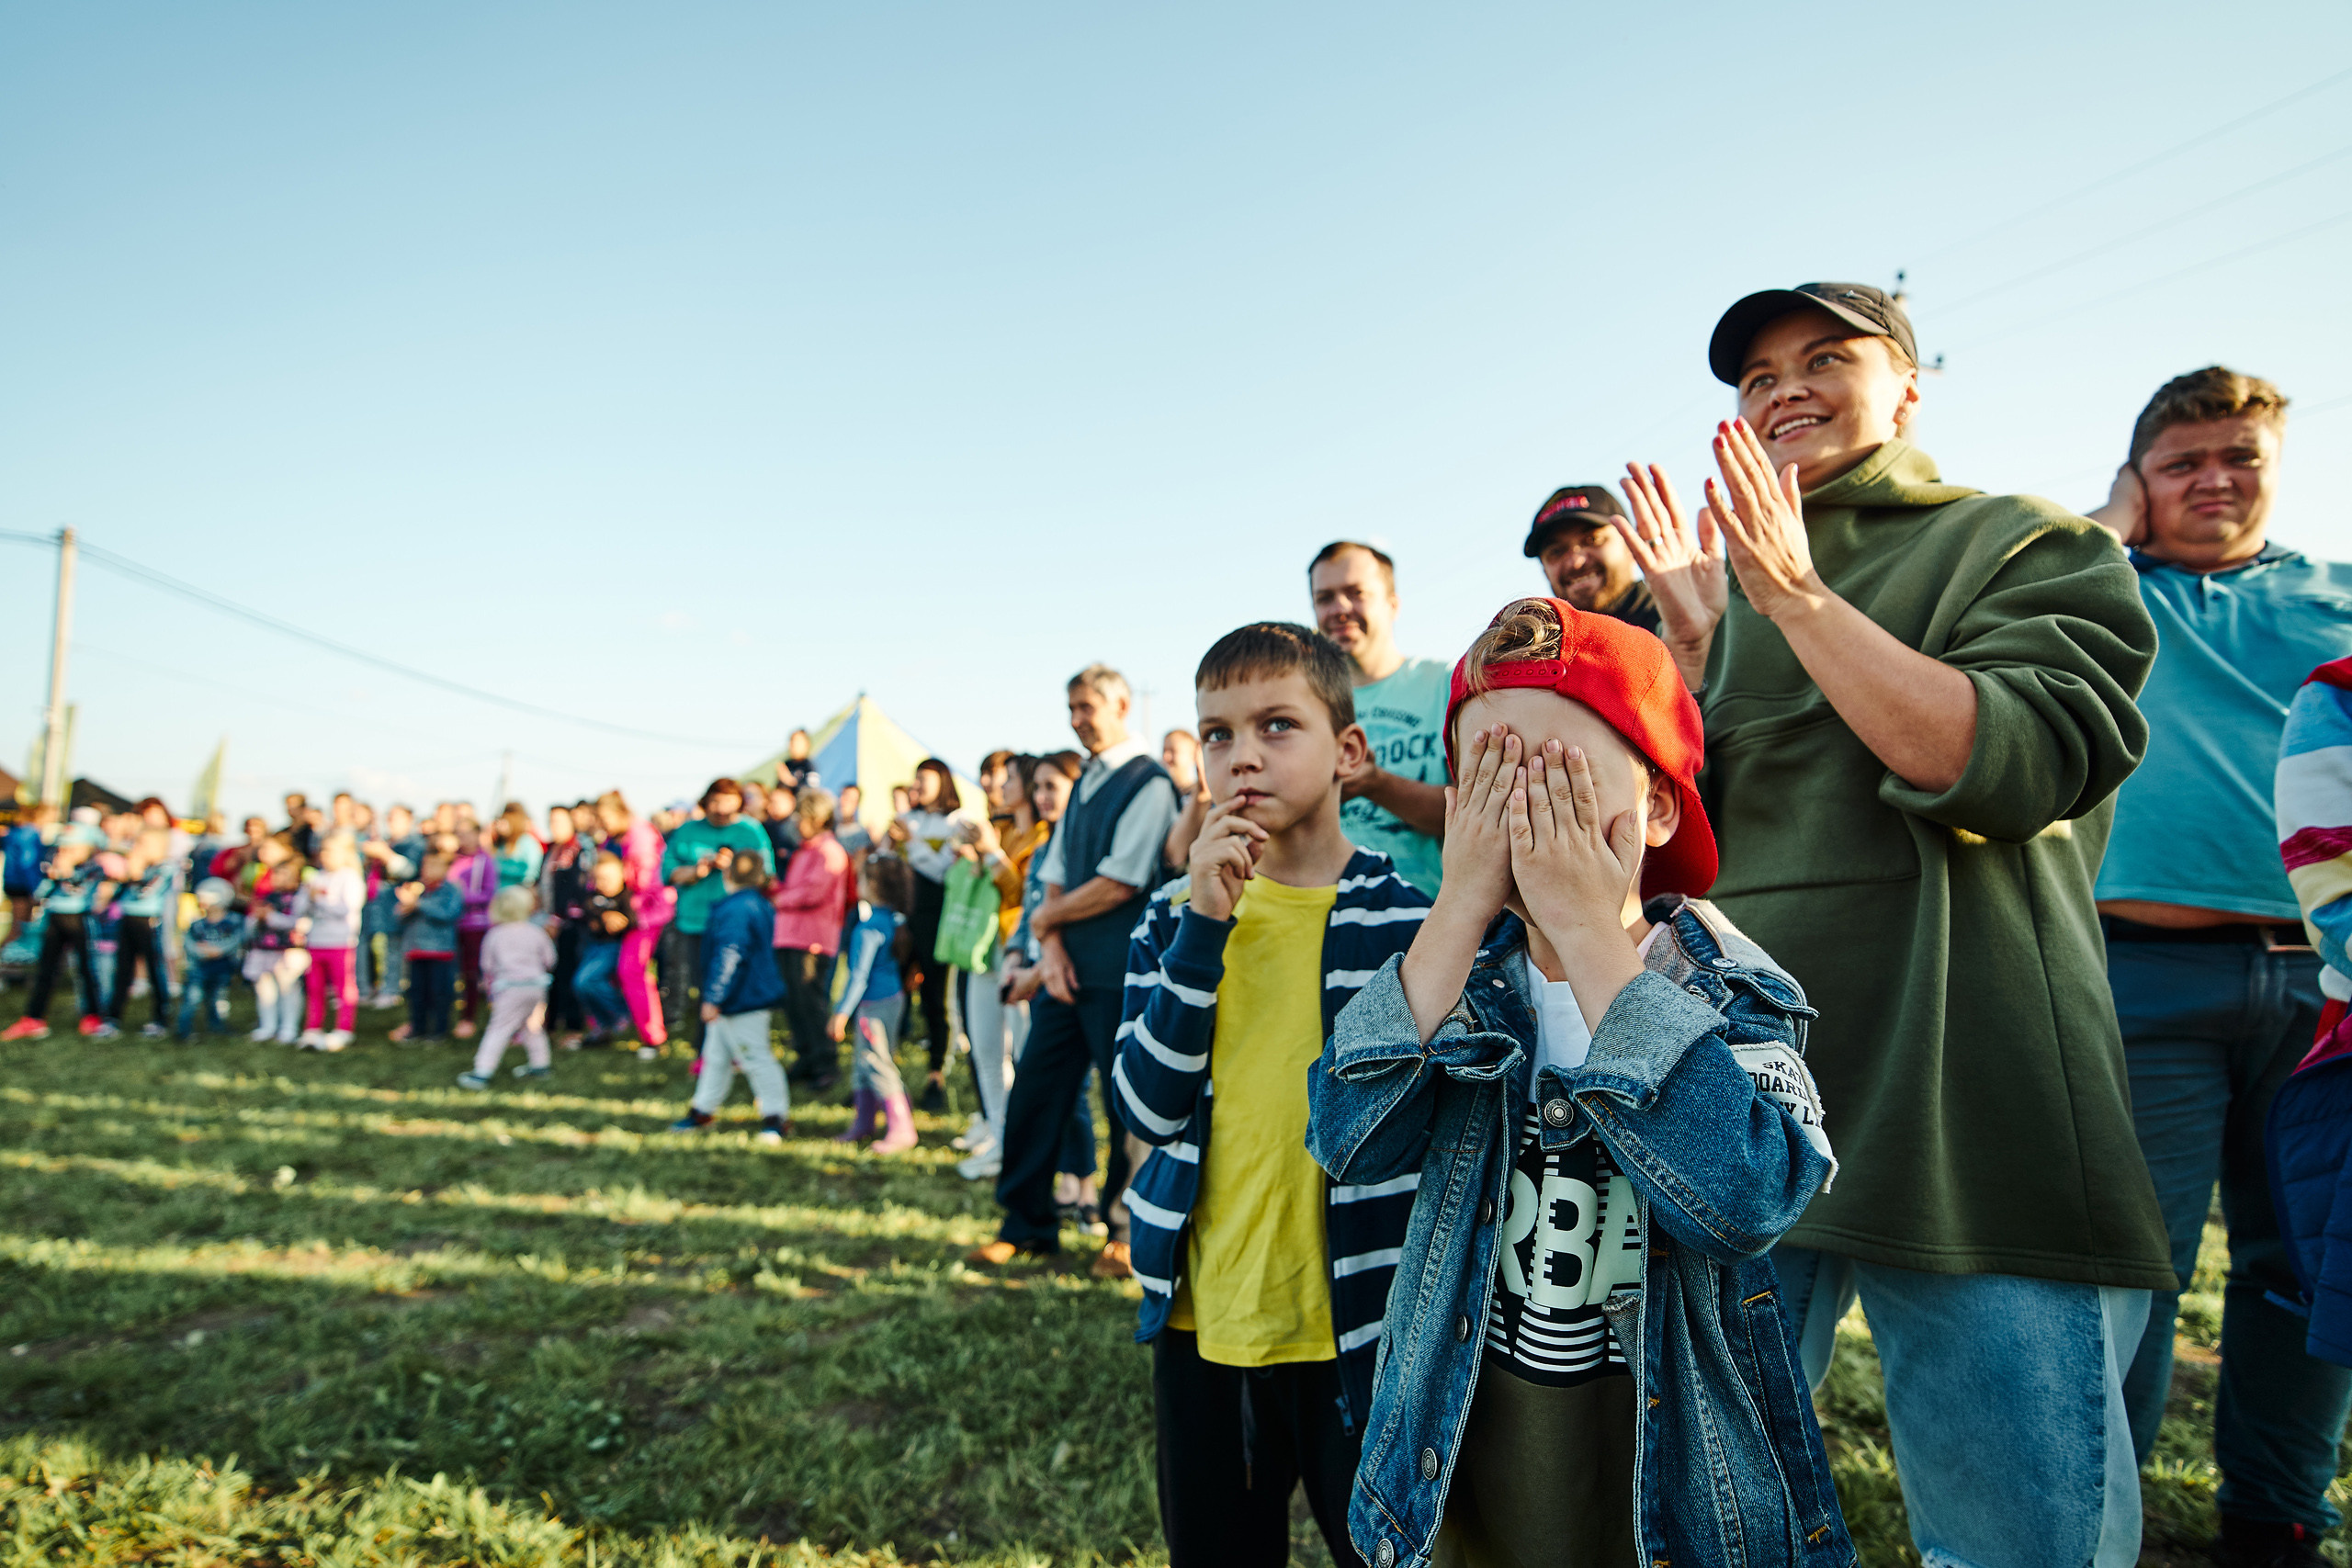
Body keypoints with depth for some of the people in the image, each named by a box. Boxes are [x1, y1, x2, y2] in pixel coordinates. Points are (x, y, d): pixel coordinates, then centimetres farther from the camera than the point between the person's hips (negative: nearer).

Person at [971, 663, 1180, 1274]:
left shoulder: (1148, 783, -10)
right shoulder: (1086, 783, 16)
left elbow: (1118, 885, -16)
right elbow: (1056, 874, 13)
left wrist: (1045, 918, -3)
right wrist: (1052, 946, -3)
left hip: (1119, 975, -7)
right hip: (1069, 970, 7)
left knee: (1125, 1107, 4)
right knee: (1033, 1094, 8)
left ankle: (1126, 1236, 21)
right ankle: (1026, 1225, 22)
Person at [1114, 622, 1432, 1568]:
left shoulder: (1408, 919, -7)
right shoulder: (1173, 919, 1)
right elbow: (1147, 1108, -11)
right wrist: (1204, 925, -20)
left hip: (1358, 1324, -3)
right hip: (1201, 1317, 3)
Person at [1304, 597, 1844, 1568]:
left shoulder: (1727, 994, -12)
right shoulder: (1462, 977, -5)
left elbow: (1744, 1201, -31)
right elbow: (1350, 1143, -21)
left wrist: (1591, 933, -29)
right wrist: (1464, 908, -25)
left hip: (1672, 1485, -2)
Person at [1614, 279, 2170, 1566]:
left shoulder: (2036, 548, 6)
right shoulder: (1722, 590, 17)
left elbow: (2001, 763, -13)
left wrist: (1798, 597, -13)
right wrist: (1691, 641, -3)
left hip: (1964, 1103, -3)